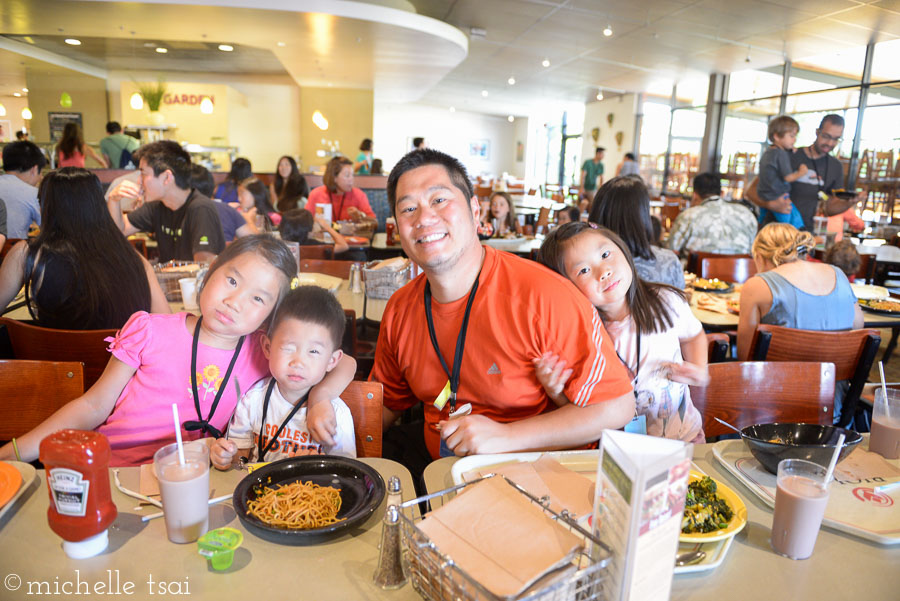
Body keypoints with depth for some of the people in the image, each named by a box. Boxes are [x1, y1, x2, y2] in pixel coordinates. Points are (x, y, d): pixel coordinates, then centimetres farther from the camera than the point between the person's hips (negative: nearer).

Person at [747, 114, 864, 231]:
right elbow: (751, 191, -8)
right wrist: (771, 204, -27)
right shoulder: (789, 157, -4)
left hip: (806, 230, 5)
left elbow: (829, 209, 16)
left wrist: (849, 203, -5)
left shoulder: (836, 167, 11)